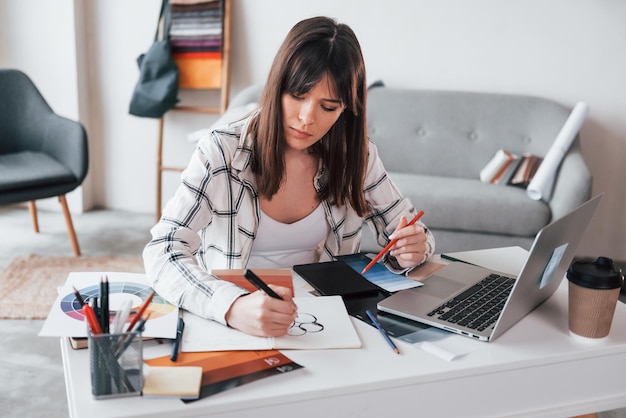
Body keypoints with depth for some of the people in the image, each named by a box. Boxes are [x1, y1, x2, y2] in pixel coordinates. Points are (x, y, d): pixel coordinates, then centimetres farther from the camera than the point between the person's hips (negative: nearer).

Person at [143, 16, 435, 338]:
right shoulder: (222, 152, -14)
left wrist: (413, 249, -19)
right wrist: (232, 306, -39)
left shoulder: (356, 155, -3)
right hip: (224, 320, -2)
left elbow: (408, 234, 5)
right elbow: (161, 253, -21)